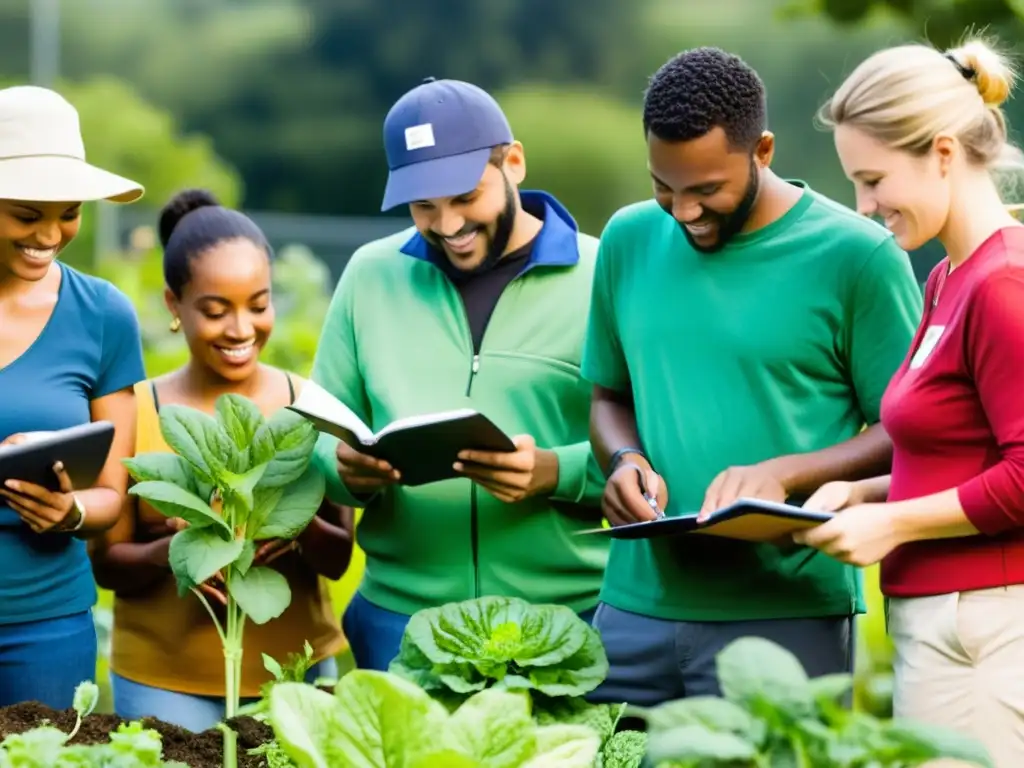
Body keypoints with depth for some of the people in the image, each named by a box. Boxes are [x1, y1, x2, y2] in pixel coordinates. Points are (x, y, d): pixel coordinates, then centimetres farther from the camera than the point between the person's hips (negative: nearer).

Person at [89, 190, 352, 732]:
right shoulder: (134, 413, -6)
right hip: (165, 680, -2)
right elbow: (106, 562, -3)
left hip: (297, 669, 2)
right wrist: (172, 551, -23)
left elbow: (339, 558, 0)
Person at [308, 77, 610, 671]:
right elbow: (323, 438, 10)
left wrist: (555, 473, -21)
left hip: (568, 618, -2)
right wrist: (348, 471, -11)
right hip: (399, 618, 2)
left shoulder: (601, 278, -2)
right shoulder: (371, 275, 8)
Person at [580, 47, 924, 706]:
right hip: (636, 607, 4)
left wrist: (783, 476, -17)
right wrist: (624, 458, -2)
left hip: (786, 617, -4)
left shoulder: (855, 256, -5)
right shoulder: (629, 240, 9)